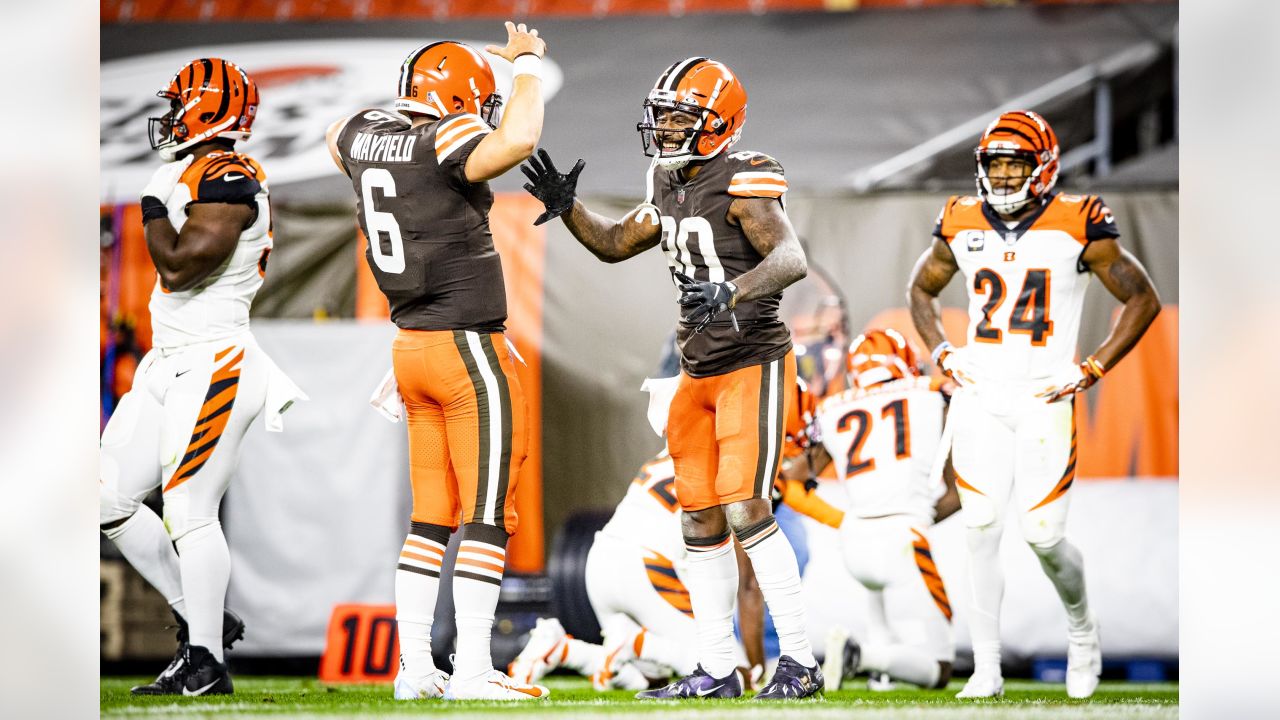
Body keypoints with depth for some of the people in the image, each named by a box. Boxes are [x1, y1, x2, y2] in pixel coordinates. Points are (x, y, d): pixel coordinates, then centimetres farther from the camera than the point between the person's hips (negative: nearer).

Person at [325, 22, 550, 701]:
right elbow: (517, 139, -36)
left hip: (412, 346, 8)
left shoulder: (364, 132, 6)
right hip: (469, 350, -8)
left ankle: (414, 667, 11)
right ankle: (472, 671, -4)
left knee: (431, 517, 13)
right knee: (487, 516, -2)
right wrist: (525, 63, -20)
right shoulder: (443, 143, -17)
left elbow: (337, 136, 31)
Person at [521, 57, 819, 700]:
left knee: (745, 510, -15)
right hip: (699, 374, 8)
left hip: (753, 364, -8)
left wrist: (732, 291, -45)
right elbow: (614, 244, 24)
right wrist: (566, 209, 7)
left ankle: (800, 664, -8)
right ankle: (716, 671, 13)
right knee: (701, 522, 7)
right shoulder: (670, 190, 9)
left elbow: (792, 259, -29)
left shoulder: (741, 184, -16)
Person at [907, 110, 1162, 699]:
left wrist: (1090, 370, -5)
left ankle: (1081, 628, 24)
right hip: (980, 396, 3)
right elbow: (921, 290, 24)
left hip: (1044, 399, -3)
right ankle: (986, 667, 3)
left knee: (1043, 535, -7)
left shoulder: (1078, 228, -6)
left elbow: (1143, 300, 2)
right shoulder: (963, 226, 5)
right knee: (980, 529, -4)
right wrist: (943, 354, 9)